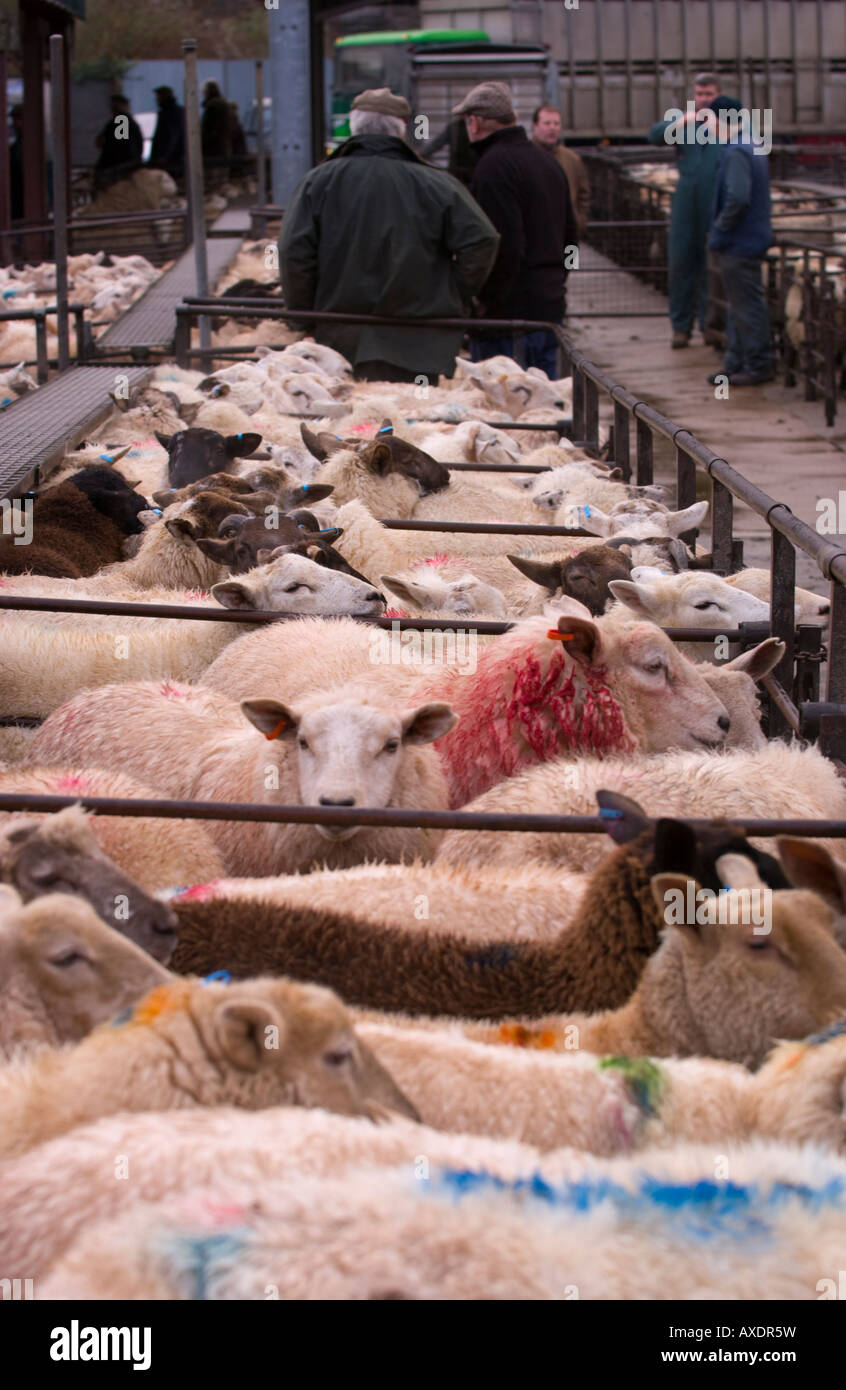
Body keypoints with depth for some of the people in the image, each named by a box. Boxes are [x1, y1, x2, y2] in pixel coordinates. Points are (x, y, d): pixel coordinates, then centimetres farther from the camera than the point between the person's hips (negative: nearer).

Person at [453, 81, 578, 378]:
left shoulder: (494, 166, -14)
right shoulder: (548, 162, 17)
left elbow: (505, 245, -21)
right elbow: (570, 235, 22)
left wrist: (488, 303, -15)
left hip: (509, 310, -9)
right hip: (550, 307, 9)